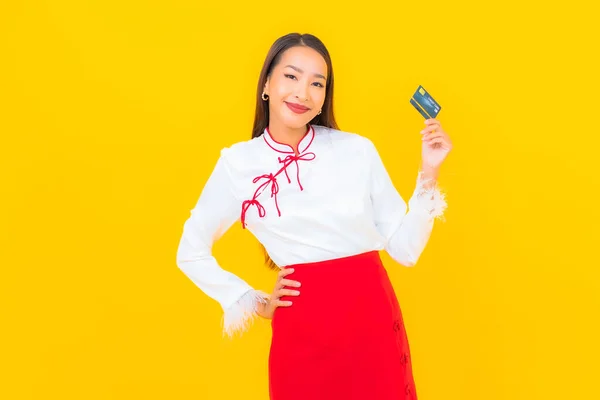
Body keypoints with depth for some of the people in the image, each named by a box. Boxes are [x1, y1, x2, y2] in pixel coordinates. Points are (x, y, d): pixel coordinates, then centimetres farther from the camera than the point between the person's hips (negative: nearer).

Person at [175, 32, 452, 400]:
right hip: (302, 333, -1)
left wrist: (429, 174, -7)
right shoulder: (238, 163, -1)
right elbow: (192, 253, 11)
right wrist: (255, 303, 7)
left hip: (375, 322, 1)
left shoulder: (358, 150, 0)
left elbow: (405, 248, 1)